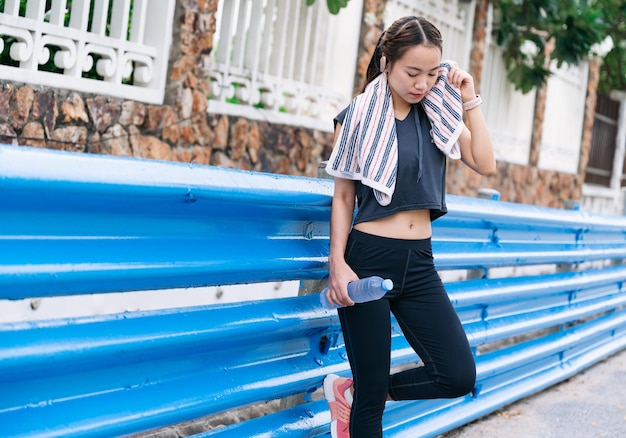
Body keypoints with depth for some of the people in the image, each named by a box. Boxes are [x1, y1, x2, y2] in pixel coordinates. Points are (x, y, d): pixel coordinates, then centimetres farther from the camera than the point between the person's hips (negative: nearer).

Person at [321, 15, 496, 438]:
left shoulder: (437, 116, 8)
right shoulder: (359, 116, -4)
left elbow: (486, 164, -1)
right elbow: (343, 197, -2)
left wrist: (470, 101, -4)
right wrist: (337, 264, -12)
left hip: (419, 263, 5)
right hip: (367, 259, -5)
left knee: (459, 376, -1)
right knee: (372, 391, 0)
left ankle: (350, 392, 16)